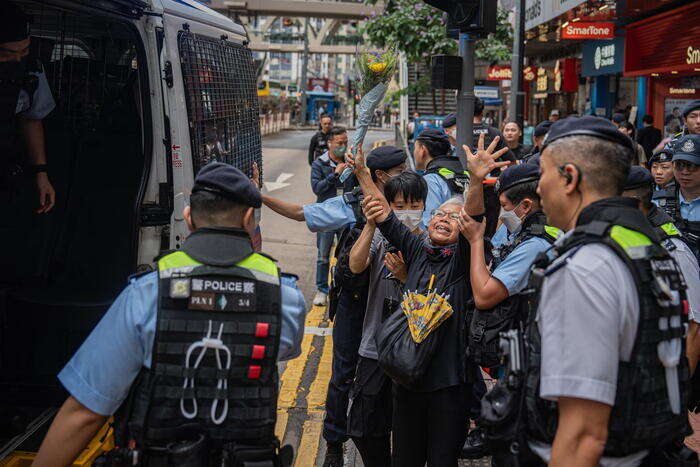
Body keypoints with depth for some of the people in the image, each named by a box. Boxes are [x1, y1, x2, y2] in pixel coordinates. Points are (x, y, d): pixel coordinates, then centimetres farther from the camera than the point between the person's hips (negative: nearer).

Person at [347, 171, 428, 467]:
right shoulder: (380, 237, 3)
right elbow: (356, 265, -17)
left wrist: (404, 275, -24)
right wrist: (371, 223, -22)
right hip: (375, 347, 2)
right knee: (364, 430, 8)